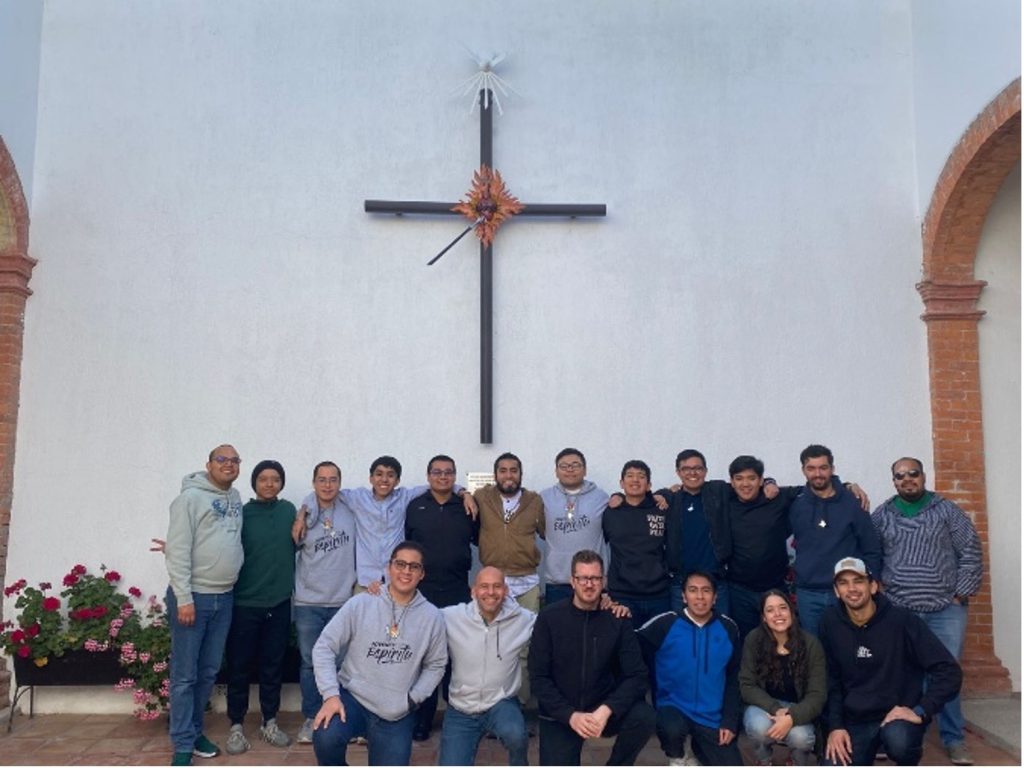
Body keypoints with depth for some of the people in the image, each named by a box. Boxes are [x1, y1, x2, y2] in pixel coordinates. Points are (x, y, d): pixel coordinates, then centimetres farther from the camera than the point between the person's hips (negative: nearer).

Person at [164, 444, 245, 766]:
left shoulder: (236, 498, 11)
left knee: (208, 672, 14)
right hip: (193, 596, -6)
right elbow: (178, 551, -14)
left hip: (224, 597, 7)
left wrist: (230, 582, 8)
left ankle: (195, 731, 28)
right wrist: (184, 598, -17)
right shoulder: (191, 497, -10)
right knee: (184, 674, 1)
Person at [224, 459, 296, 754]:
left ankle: (269, 723, 25)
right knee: (239, 666, 4)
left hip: (279, 602, 3)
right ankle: (236, 727, 18)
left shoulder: (289, 511, 4)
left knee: (273, 665, 11)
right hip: (245, 602, -2)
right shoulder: (241, 514, -5)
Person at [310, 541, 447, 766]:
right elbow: (324, 647, -6)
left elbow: (436, 665, 8)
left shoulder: (432, 616, -4)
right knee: (325, 738, -29)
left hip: (398, 715, 2)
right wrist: (331, 694, -16)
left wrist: (413, 698, -4)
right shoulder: (360, 604, -7)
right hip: (352, 697, -1)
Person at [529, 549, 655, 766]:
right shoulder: (549, 617, -9)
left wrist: (606, 710, -24)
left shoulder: (617, 619, -6)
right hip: (560, 715, 0)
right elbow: (539, 677, -8)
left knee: (644, 716, -25)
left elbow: (636, 675, -10)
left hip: (604, 709, 1)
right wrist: (571, 715, -19)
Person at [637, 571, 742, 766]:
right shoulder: (665, 624, -11)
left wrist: (730, 721, 1)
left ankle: (700, 748, 27)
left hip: (713, 717, 3)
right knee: (672, 730, -34)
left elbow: (733, 679, 6)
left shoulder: (728, 629, -2)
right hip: (673, 708, -3)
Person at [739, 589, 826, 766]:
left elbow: (817, 695, -15)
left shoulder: (810, 643, -13)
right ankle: (764, 762, 4)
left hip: (796, 709, 0)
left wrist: (791, 717, -33)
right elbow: (747, 687, -10)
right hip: (764, 706, 0)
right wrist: (775, 709, -26)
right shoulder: (753, 640, -13)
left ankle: (801, 761, 7)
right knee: (760, 727, -34)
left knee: (799, 736, -33)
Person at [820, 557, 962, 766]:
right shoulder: (831, 623, -3)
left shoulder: (900, 619, -14)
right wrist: (835, 726, -3)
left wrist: (921, 711, -21)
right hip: (854, 721, 3)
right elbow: (831, 680, 6)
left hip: (897, 715, -3)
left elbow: (949, 671, -14)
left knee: (898, 740, -36)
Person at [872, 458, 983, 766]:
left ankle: (953, 739, 19)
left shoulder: (947, 510, 3)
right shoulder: (881, 516, 6)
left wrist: (962, 593, -3)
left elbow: (970, 552, 2)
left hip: (946, 608, 0)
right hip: (898, 610, 1)